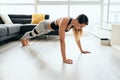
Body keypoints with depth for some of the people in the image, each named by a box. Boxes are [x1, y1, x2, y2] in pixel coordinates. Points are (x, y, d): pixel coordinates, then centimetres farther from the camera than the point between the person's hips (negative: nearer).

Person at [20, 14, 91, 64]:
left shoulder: (75, 24, -25)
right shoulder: (64, 22, -48)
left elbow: (77, 38, -10)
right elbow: (62, 40, -51)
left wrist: (82, 50, -7)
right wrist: (64, 59, -52)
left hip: (49, 27, 7)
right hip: (44, 25, -7)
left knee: (35, 34, 35)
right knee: (33, 33, 25)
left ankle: (26, 38, 67)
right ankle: (23, 39, 59)